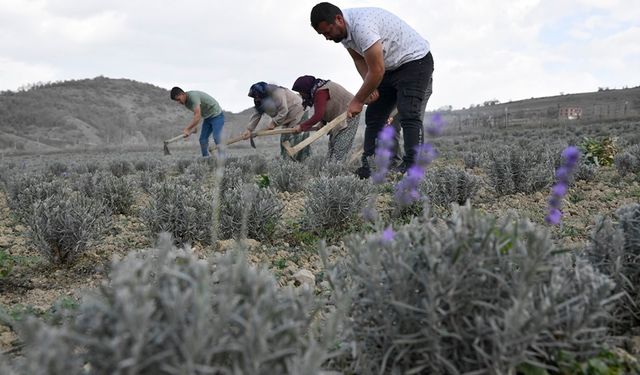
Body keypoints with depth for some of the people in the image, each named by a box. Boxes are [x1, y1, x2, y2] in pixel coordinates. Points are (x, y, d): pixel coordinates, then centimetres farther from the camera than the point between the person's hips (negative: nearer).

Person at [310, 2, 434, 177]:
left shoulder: (361, 26, -33)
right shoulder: (342, 29, -4)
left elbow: (377, 70, -30)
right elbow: (359, 59, 8)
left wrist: (358, 100, -20)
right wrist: (369, 86, -9)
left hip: (415, 59, -9)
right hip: (389, 67, 10)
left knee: (408, 114, -23)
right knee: (373, 116, 4)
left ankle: (411, 165, -26)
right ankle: (368, 167, 4)